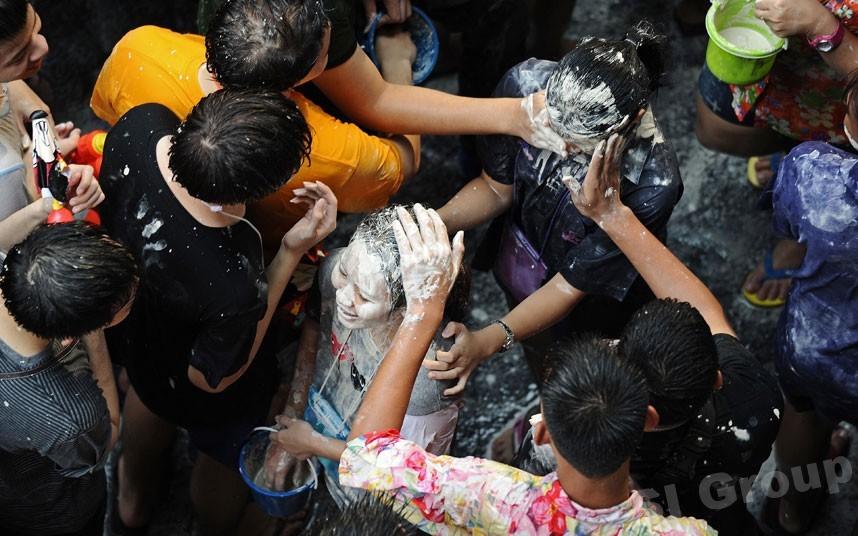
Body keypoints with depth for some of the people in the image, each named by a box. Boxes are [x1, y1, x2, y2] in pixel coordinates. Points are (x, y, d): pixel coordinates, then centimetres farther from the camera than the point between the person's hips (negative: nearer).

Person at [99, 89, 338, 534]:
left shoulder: (141, 125, -38)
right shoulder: (234, 289, -51)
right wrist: (292, 251, -33)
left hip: (128, 329, 5)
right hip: (199, 397, -5)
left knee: (148, 396, 41)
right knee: (223, 460, 33)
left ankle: (133, 497, 72)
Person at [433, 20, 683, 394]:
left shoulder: (652, 186, -42)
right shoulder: (526, 84, -31)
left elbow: (569, 287, -31)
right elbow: (497, 188, -14)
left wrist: (488, 342, -44)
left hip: (591, 308, -4)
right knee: (538, 363, 35)